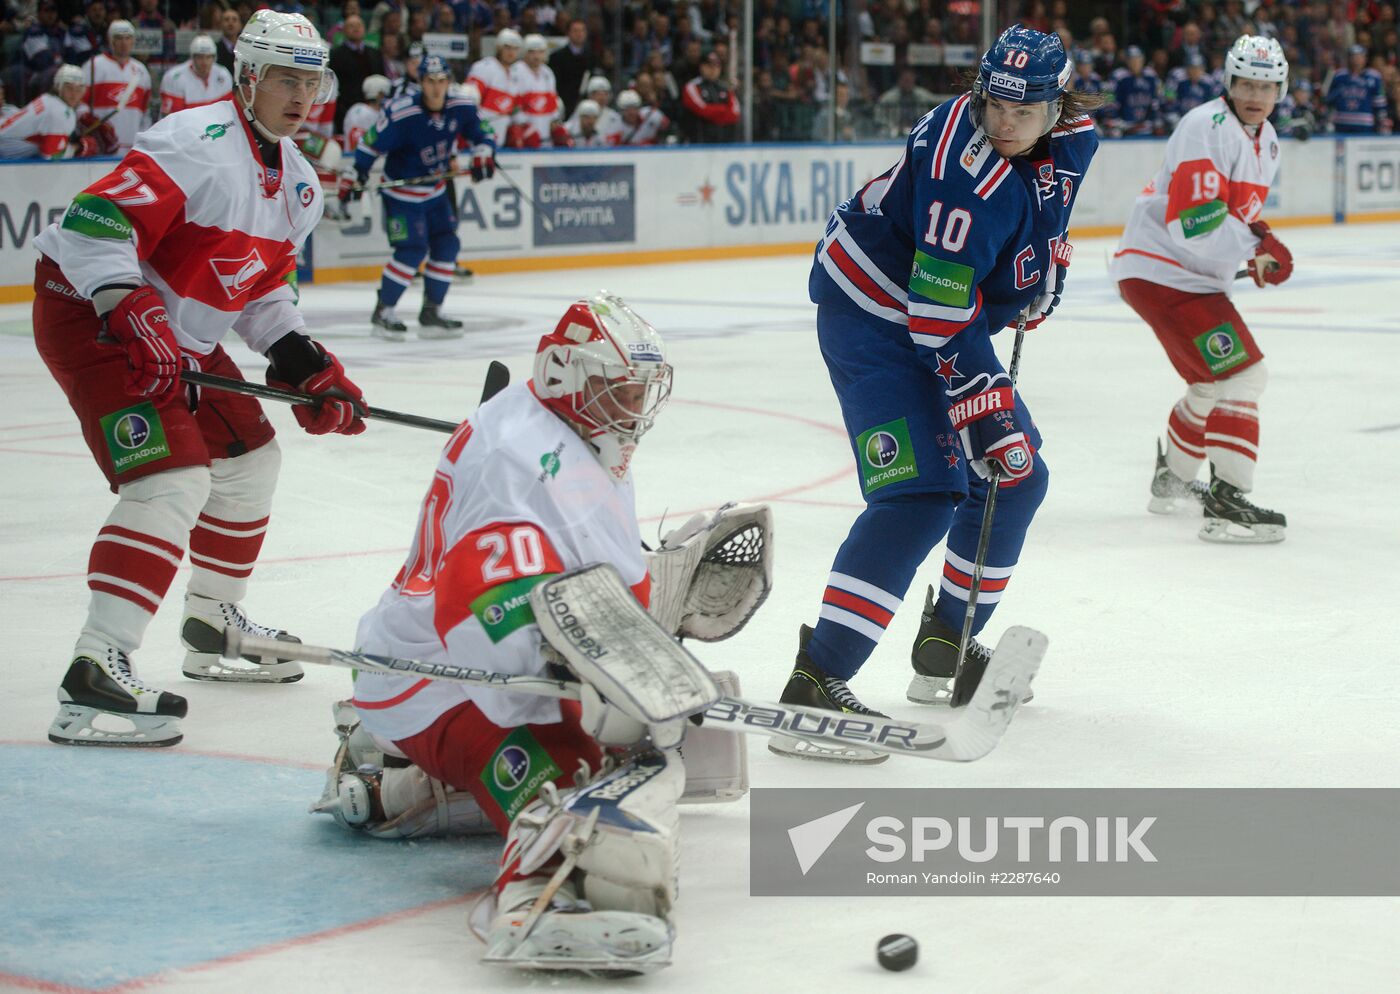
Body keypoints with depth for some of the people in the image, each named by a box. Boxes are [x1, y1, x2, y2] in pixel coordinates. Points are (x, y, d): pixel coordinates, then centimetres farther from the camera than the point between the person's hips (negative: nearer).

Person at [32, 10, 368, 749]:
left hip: (178, 334, 10)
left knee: (248, 459, 19)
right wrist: (131, 317, -38)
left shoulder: (295, 183, 9)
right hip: (89, 310, -10)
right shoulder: (199, 145, -22)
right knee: (174, 479, -24)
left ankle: (213, 625, 39)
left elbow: (263, 289, 18)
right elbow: (93, 223, -30)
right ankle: (94, 675, -29)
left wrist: (305, 366, 5)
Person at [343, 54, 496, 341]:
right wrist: (354, 178, -15)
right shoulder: (400, 114, -25)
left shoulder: (461, 109, -9)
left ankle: (431, 313, 15)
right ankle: (382, 313, -1)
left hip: (435, 191, 7)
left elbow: (482, 135, 5)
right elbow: (370, 145, -16)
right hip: (401, 192, -7)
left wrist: (483, 156, -15)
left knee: (447, 246, 4)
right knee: (412, 250, -13)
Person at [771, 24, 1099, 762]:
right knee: (921, 493, -23)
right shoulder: (968, 174, -30)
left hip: (951, 317, 9)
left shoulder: (1071, 138, -4)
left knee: (1016, 477, 13)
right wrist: (985, 407, -31)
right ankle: (814, 685, -28)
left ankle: (945, 648, 28)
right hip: (873, 315, -9)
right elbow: (941, 316, -31)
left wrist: (1048, 266, 13)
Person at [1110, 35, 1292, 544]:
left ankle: (1172, 482, 43)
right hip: (1160, 270, -11)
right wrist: (1259, 245, -19)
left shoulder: (1264, 139, 13)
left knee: (1214, 384, 24)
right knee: (1241, 377, -17)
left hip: (1196, 275, 11)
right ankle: (1227, 503, -18)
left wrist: (1257, 252, 6)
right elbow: (1195, 226, -27)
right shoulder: (1208, 130, -20)